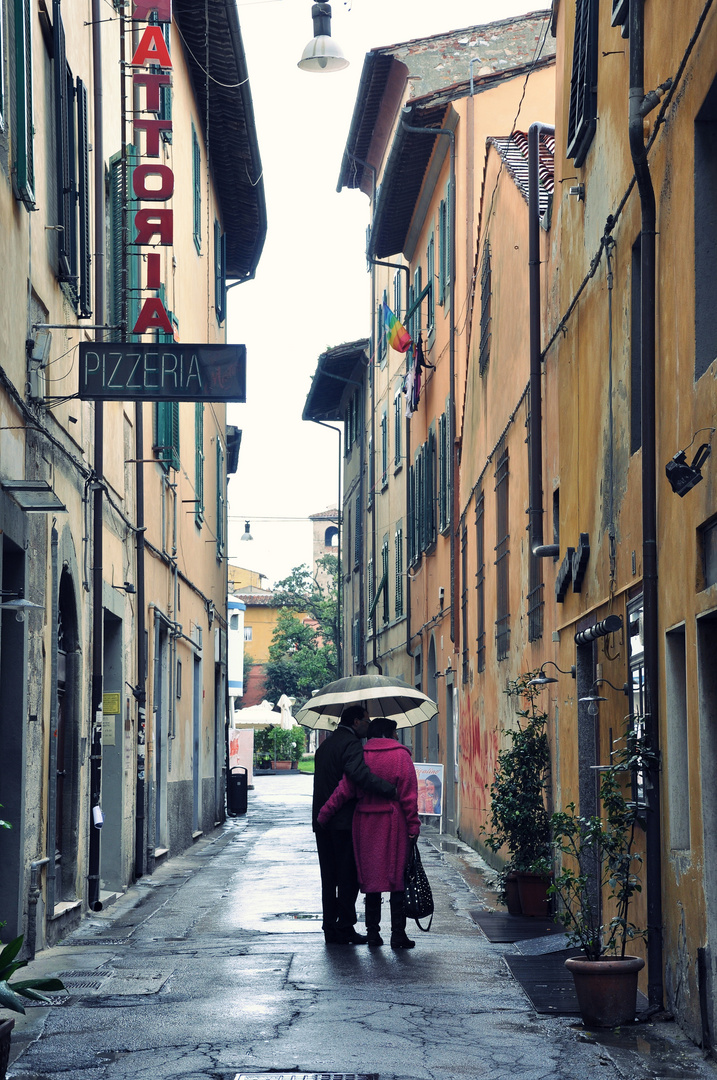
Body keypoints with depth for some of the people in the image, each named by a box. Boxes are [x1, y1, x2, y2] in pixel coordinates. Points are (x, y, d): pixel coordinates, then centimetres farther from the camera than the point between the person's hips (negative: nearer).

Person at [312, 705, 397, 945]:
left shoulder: (325, 745, 19)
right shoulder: (350, 744, -13)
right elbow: (362, 775, -29)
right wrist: (392, 790, -30)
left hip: (322, 821, 9)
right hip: (344, 821, -9)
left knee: (329, 876, 11)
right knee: (348, 876, -2)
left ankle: (330, 929, 13)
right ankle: (345, 928, -1)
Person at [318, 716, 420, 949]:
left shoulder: (360, 756, 4)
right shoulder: (400, 755, -4)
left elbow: (344, 790, -3)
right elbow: (409, 794, -9)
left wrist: (324, 814, 4)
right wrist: (413, 825, -6)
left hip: (365, 824, 3)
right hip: (393, 824, -3)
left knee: (370, 876, 10)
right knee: (397, 878, 1)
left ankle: (373, 931, 11)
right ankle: (398, 933, -2)